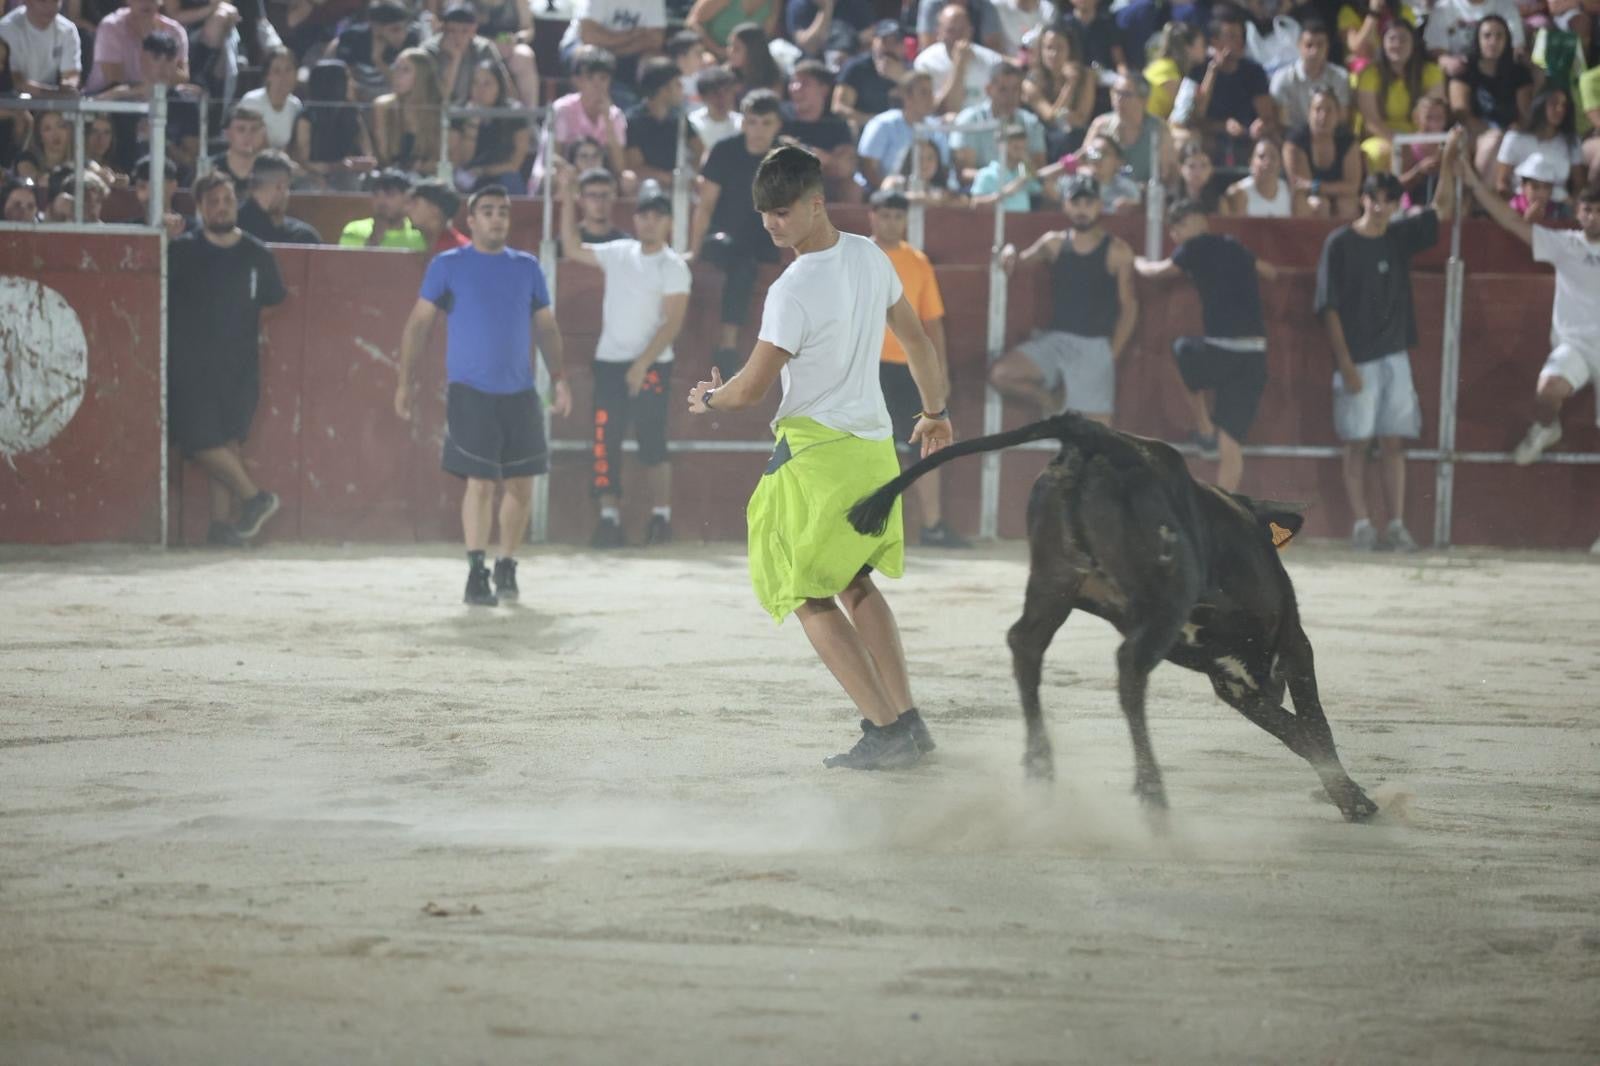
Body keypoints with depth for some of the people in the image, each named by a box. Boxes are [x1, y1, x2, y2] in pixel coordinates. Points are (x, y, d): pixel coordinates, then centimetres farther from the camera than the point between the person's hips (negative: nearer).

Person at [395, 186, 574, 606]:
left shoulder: (527, 268, 10)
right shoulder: (448, 266, 0)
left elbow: (547, 327, 15)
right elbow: (419, 323, 1)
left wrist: (559, 378, 6)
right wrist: (404, 380, -4)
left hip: (520, 394, 4)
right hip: (470, 393, -4)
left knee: (521, 484, 6)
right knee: (479, 482, -10)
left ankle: (506, 568, 22)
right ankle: (476, 575, -6)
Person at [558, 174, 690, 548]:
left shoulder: (673, 266, -5)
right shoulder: (619, 254, 11)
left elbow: (673, 322, -11)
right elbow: (573, 249, 16)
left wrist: (643, 363, -18)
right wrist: (567, 199, 10)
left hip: (650, 365, -4)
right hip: (609, 362, 5)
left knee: (652, 444, -5)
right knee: (605, 443, -2)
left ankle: (661, 518, 3)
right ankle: (609, 518, -2)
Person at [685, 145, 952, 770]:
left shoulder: (793, 292, -21)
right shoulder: (870, 258, 3)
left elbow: (752, 388, -14)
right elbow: (917, 340, 16)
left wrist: (709, 398, 9)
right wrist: (935, 412, 31)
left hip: (816, 450, -8)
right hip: (875, 446, 8)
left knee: (811, 598, 0)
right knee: (856, 585, 21)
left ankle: (885, 730, -10)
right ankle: (908, 723, 16)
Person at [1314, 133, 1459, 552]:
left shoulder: (1399, 238, 9)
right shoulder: (1340, 243, -5)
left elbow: (1442, 210, 12)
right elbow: (1330, 308, -7)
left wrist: (1448, 163, -2)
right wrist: (1345, 364, -12)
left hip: (1394, 357, 4)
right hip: (1357, 360, -4)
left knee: (1394, 443, 2)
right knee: (1357, 443, -1)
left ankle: (1397, 525, 3)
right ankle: (1361, 524, 2)